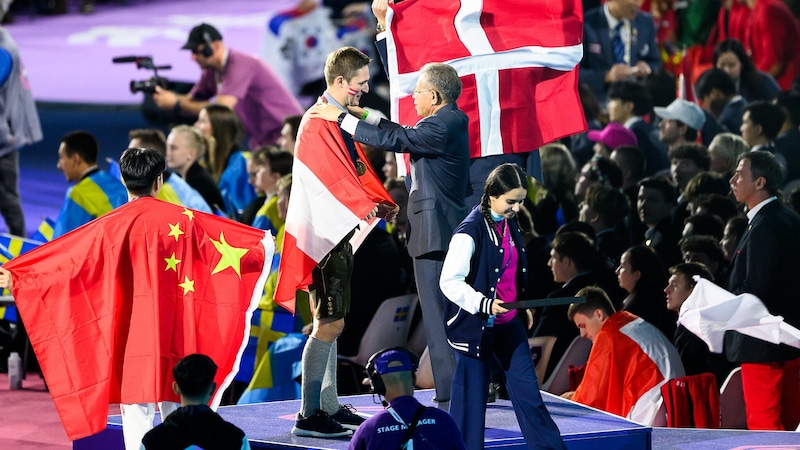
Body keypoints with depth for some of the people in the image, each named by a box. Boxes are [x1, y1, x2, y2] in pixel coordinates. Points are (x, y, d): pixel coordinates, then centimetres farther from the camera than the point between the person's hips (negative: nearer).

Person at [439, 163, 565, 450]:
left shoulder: (511, 224, 6)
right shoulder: (470, 232, -18)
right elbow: (449, 282, -21)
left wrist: (523, 308, 18)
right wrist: (484, 304, -31)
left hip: (509, 322, 7)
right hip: (476, 326, -7)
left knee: (526, 387, 7)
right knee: (472, 394, 3)